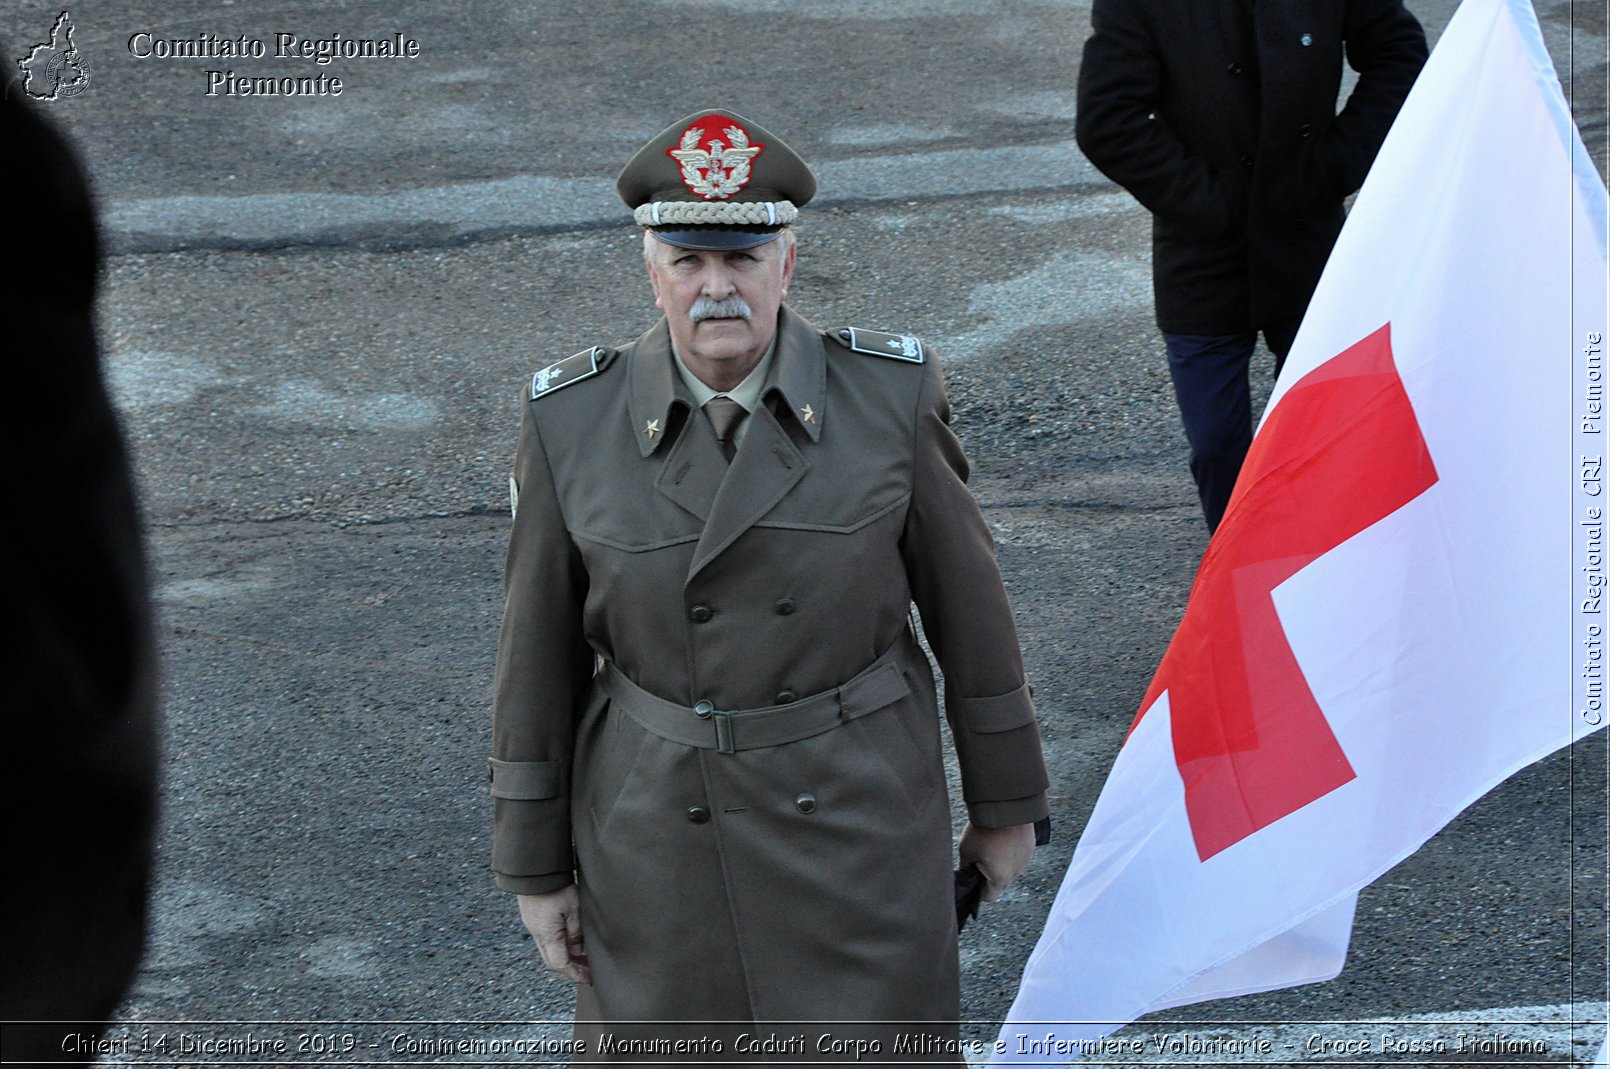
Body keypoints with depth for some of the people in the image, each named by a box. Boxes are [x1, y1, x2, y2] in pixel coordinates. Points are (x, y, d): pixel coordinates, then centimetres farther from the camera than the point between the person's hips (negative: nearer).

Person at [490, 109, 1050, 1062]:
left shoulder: (891, 396, -10)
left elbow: (968, 606, 0)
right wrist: (535, 864, 3)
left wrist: (1006, 800, 7)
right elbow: (540, 654, -1)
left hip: (862, 826, 0)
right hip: (659, 833, 1)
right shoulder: (571, 423, -9)